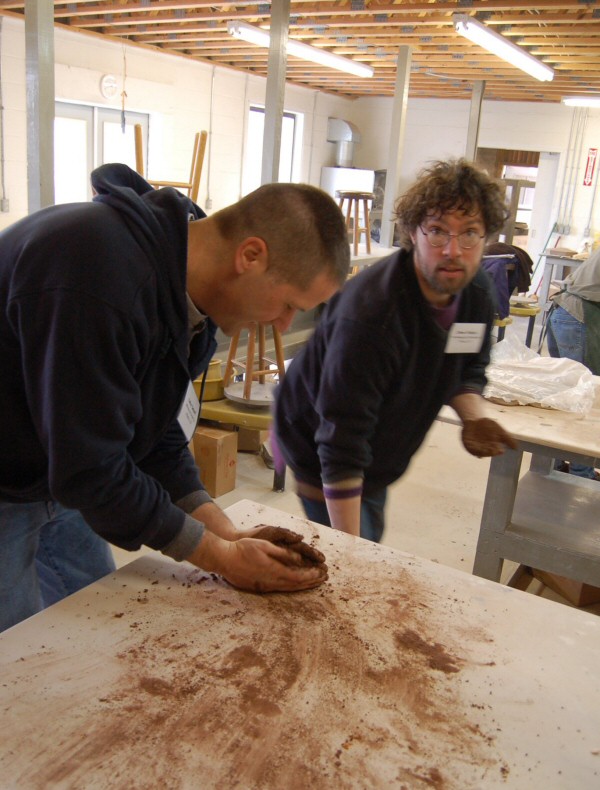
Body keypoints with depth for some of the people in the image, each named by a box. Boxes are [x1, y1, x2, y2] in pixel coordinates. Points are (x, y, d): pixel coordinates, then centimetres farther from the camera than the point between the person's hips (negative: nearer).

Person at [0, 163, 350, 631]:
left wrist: (229, 535, -6)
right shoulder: (99, 280, -35)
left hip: (60, 477, 8)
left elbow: (156, 430, 2)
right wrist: (221, 556, -18)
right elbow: (93, 470, -29)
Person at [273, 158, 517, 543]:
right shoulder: (371, 313, -35)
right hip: (319, 454, -7)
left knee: (371, 541, 24)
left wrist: (473, 416, -15)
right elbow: (342, 447, -35)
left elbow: (466, 371, 8)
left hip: (375, 458, 8)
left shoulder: (478, 292, -10)